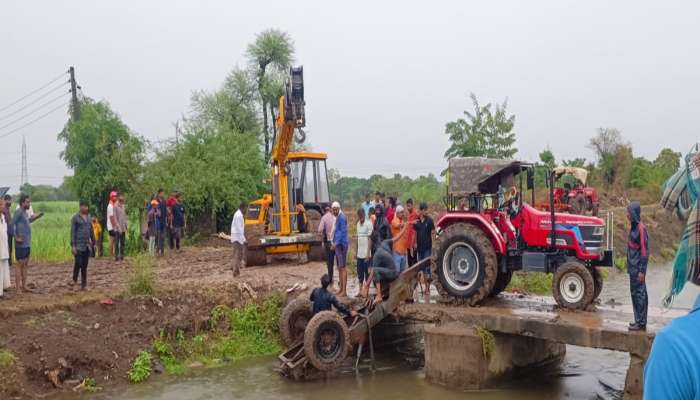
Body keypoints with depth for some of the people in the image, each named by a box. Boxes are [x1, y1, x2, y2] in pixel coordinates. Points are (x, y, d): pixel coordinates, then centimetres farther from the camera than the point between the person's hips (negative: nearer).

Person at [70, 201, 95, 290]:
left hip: (87, 245, 5)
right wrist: (73, 246, -14)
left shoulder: (88, 217, 12)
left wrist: (93, 242, 16)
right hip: (78, 245, -5)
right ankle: (74, 280, 12)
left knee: (85, 265, 7)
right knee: (78, 263, -11)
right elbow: (72, 232, -8)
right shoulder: (75, 218, -5)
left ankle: (84, 284, 12)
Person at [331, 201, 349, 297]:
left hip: (341, 245, -10)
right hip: (337, 245, 10)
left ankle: (344, 291, -8)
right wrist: (334, 243, 14)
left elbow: (343, 232, -18)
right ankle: (341, 288, 21)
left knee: (342, 267, -9)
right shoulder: (337, 217, 16)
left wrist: (336, 243, -18)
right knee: (339, 267, 14)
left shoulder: (342, 217, -13)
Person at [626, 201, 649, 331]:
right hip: (633, 267, 9)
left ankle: (641, 322, 4)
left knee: (639, 293, -3)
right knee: (635, 293, 13)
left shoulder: (641, 229, -16)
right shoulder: (634, 227, 10)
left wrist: (641, 271, -18)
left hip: (638, 268, -9)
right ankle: (639, 320, 21)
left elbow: (644, 251, -17)